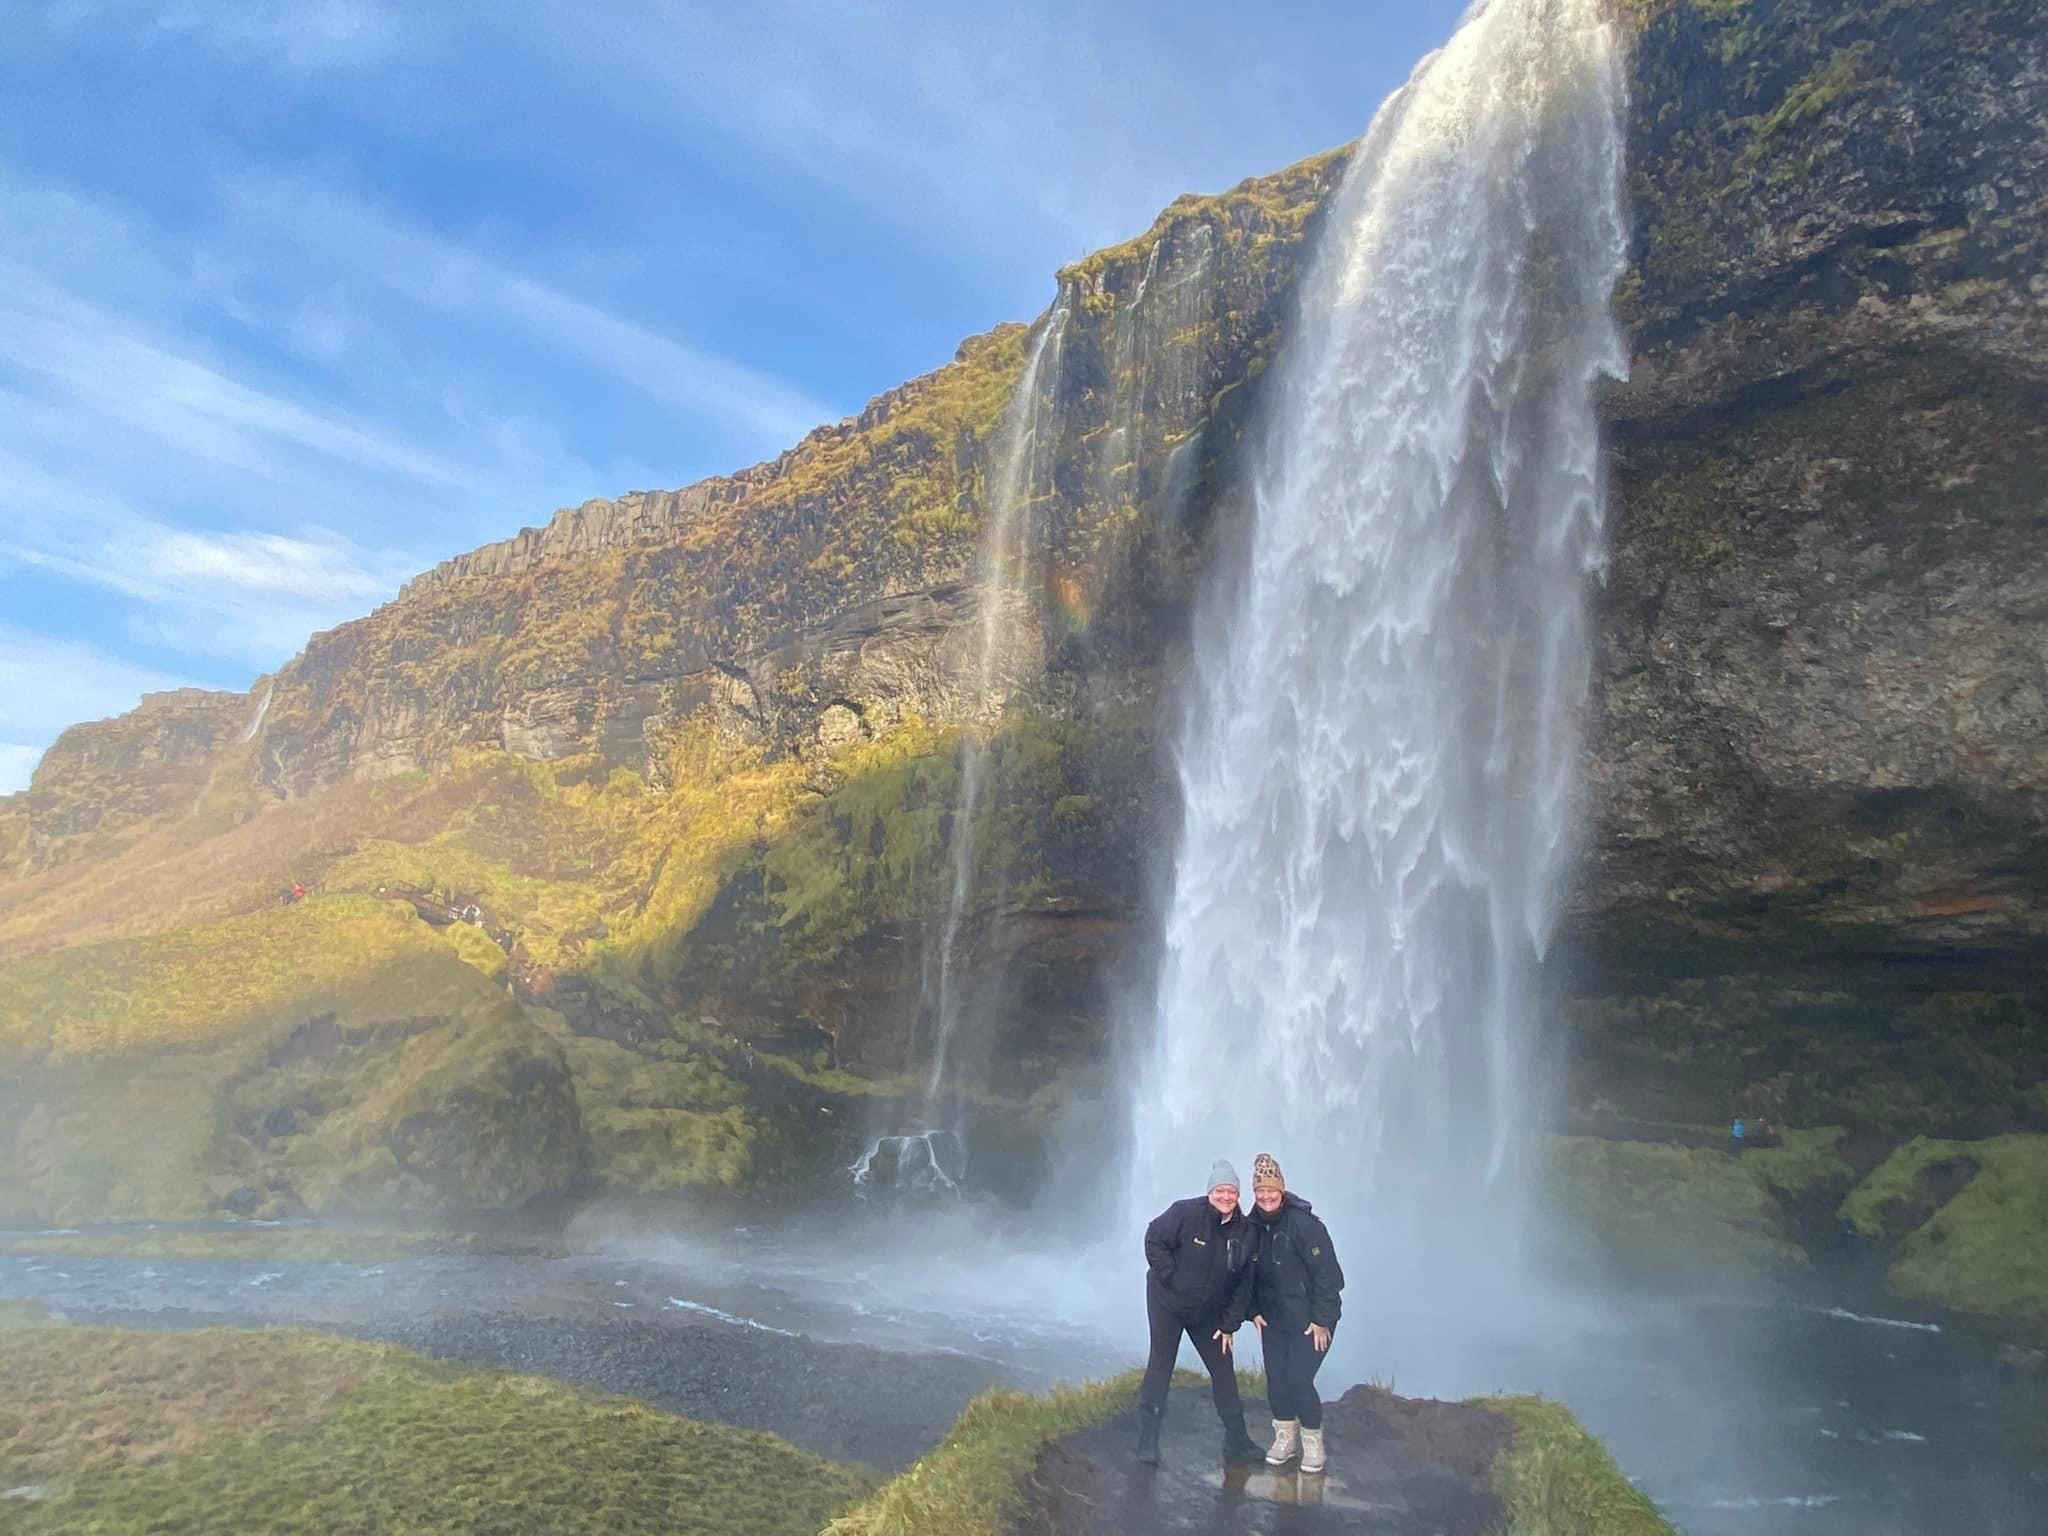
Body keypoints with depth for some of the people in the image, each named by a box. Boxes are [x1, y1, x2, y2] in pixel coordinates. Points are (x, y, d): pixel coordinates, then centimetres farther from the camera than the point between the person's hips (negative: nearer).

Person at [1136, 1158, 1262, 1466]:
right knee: (1160, 1366, 0)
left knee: (1223, 1369, 7)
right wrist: (1171, 1278, -20)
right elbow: (1154, 1240, -17)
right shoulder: (1186, 1213, -24)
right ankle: (1147, 1440, 8)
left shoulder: (1244, 1232, -10)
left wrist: (1230, 1324, -4)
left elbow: (1243, 1283, -3)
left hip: (1209, 1312, 4)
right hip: (1167, 1303, -4)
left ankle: (1236, 1442, 19)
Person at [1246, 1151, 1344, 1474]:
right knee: (1275, 1379, 6)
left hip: (1310, 1320, -5)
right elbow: (1250, 1272, 9)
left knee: (1298, 1380, -7)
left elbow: (1327, 1273, -19)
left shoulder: (1304, 1223, -21)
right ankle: (1285, 1438, 26)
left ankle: (1313, 1444, 14)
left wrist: (1323, 1319, -18)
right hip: (1273, 1319, 5)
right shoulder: (1254, 1226, -3)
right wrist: (1254, 1311, 3)